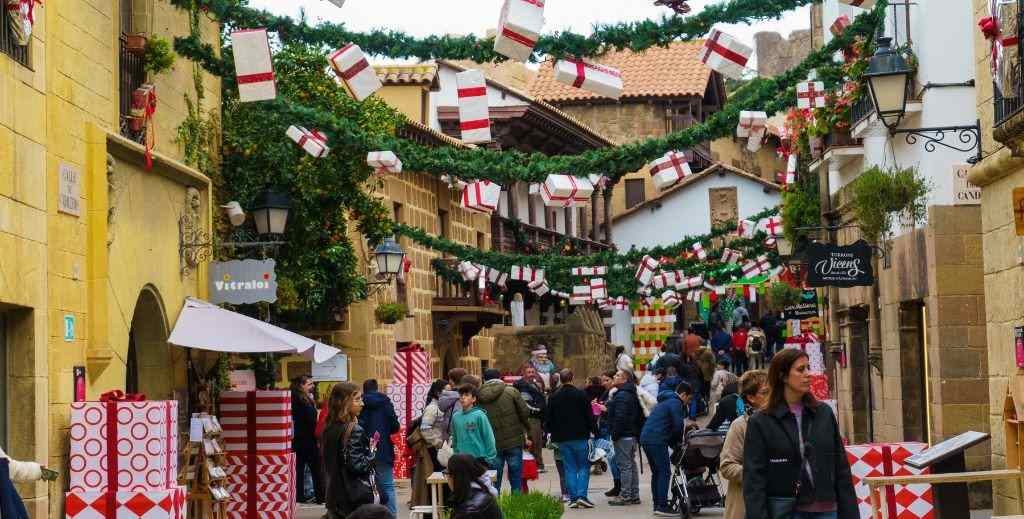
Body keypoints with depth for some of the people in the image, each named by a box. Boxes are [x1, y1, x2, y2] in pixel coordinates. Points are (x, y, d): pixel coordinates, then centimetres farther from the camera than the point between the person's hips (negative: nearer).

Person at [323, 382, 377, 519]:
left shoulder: (330, 429, 7)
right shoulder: (355, 430, -16)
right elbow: (357, 465, -19)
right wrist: (373, 455, -3)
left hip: (335, 495, 8)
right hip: (357, 497, -8)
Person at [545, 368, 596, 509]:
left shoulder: (553, 397, 3)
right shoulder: (580, 394, -6)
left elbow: (549, 418, 8)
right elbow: (589, 415, -6)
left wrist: (550, 432, 19)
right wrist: (593, 430, 2)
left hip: (562, 438, 3)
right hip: (580, 436, -3)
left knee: (570, 468, 8)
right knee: (584, 466, 4)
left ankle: (573, 498, 3)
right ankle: (582, 495, -10)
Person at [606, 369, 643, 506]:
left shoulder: (621, 396, -16)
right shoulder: (633, 394, 17)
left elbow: (620, 418, -23)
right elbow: (640, 415, 21)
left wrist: (614, 434, -18)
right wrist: (638, 433, 21)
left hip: (623, 436, -10)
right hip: (632, 434, 10)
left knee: (624, 465, -7)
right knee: (631, 464, 13)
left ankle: (625, 496, -6)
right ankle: (634, 495, 17)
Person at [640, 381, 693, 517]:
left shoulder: (665, 401, 26)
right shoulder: (675, 403, -5)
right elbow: (678, 425, -13)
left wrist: (673, 442, 21)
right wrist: (678, 441, 4)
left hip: (646, 438, 10)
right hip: (657, 440, -10)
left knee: (656, 472, 15)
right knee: (664, 472, -8)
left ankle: (657, 505, 17)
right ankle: (662, 506, -12)